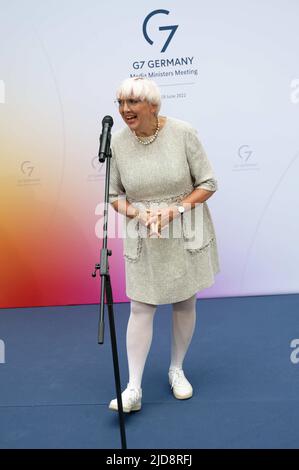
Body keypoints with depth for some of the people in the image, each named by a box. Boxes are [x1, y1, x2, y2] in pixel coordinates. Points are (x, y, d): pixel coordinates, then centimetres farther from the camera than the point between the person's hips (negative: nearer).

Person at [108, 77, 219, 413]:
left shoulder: (183, 133, -12)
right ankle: (134, 388, 11)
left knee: (185, 304, 12)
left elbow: (208, 184, -7)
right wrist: (138, 213, -17)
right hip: (143, 237, 1)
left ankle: (177, 370, 34)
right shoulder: (117, 142, -6)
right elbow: (114, 195, 2)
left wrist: (175, 209, -20)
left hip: (186, 233, 0)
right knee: (141, 308, 1)